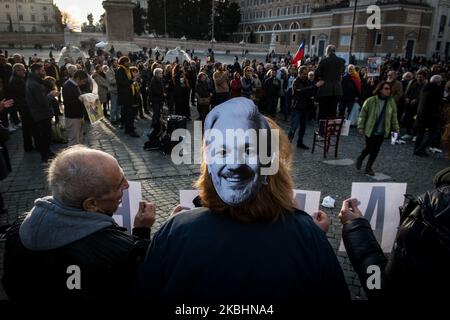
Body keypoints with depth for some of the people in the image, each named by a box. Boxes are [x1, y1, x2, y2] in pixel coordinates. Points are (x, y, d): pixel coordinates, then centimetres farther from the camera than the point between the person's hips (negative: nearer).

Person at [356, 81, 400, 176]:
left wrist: (396, 128, 9)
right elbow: (363, 114, -6)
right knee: (369, 148, 1)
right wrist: (360, 127, -7)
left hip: (382, 132, 4)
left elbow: (394, 116, 10)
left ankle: (368, 167, 22)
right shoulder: (370, 101, -12)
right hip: (370, 130, -4)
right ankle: (360, 159, 33)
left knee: (376, 150, 6)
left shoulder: (391, 102, 0)